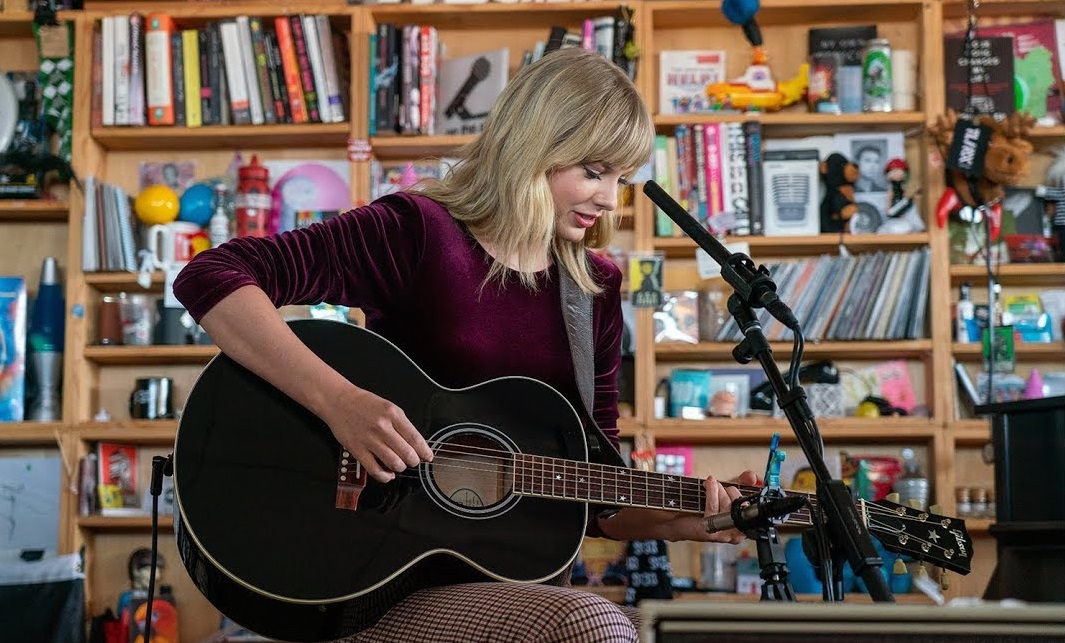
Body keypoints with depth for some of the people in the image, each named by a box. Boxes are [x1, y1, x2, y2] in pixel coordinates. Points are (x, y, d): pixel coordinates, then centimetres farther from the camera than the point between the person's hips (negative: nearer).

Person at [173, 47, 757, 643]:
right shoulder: (419, 231, -9)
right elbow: (211, 278, -19)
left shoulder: (597, 290, 8)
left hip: (515, 587, 6)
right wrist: (339, 401, -28)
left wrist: (681, 520, -7)